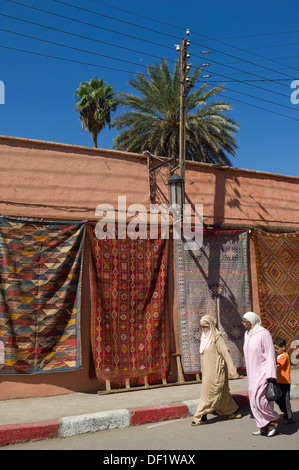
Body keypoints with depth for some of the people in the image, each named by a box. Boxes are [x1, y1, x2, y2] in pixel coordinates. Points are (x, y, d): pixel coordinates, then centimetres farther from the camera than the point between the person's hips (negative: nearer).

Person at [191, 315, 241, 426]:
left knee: (208, 393, -4)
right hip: (208, 371, 8)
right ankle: (234, 411, 28)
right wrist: (203, 372, 19)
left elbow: (226, 354, -15)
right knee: (222, 393, 15)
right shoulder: (205, 338, 10)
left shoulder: (216, 338, -13)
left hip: (216, 370, -8)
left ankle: (200, 417, 2)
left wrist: (232, 371, -17)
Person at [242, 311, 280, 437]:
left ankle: (273, 420, 12)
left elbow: (270, 355, -15)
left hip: (263, 372, -8)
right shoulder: (247, 334, 9)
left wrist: (271, 376, -19)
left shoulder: (263, 334, -15)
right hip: (253, 373, 8)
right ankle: (264, 427, 19)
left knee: (260, 399, -11)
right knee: (255, 401, 8)